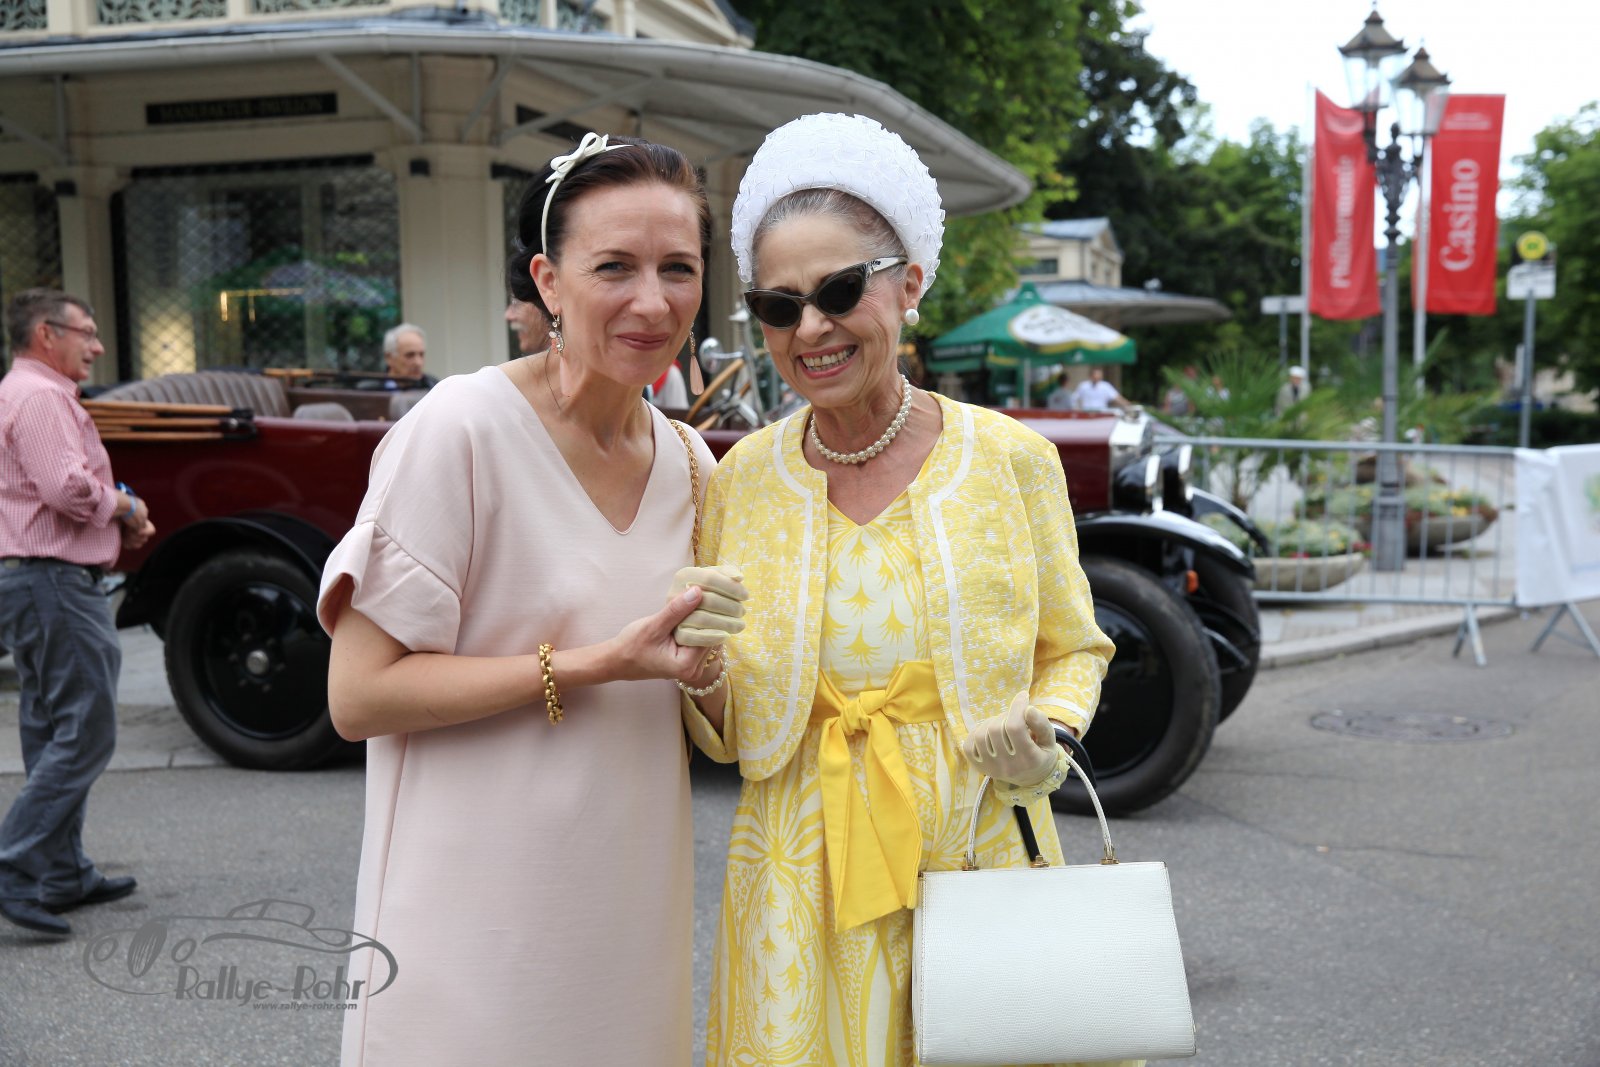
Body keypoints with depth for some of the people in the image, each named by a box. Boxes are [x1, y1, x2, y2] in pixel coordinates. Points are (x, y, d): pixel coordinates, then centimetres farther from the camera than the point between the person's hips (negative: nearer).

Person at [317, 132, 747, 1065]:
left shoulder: (690, 461, 5)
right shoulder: (461, 429, -15)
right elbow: (359, 696, -17)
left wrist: (711, 672, -7)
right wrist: (598, 664, -22)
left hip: (632, 910, 6)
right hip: (482, 916, -6)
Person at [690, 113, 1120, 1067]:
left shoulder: (1011, 459, -5)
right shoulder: (743, 479, 0)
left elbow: (1073, 651, 8)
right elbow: (725, 737, 6)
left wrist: (1047, 734, -12)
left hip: (980, 868, -1)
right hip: (802, 888, 1)